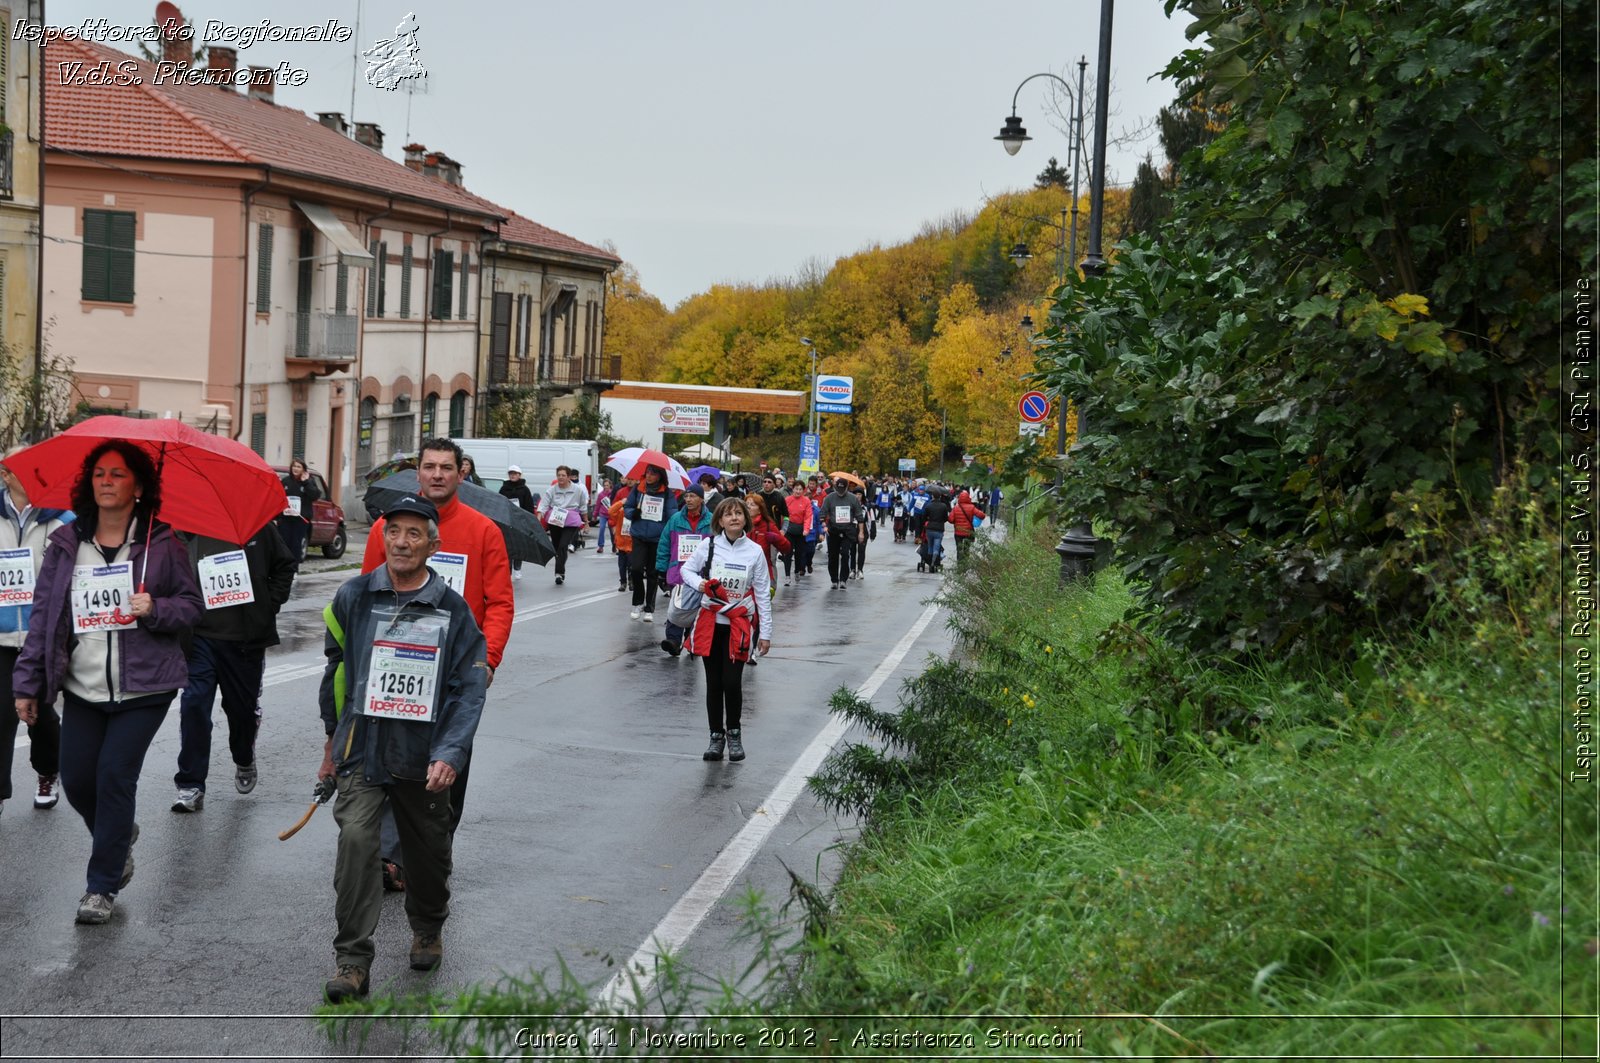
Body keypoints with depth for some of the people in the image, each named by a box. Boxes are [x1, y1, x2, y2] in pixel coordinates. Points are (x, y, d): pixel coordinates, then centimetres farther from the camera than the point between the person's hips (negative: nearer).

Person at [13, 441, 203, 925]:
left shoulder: (161, 544, -2)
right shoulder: (66, 544, 4)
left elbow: (191, 604, 3)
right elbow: (43, 614, 5)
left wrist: (156, 609, -18)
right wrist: (27, 682, 3)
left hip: (143, 687, -3)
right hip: (82, 688, 3)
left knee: (115, 776, -7)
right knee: (76, 780, 4)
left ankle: (102, 886, 6)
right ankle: (120, 837, 37)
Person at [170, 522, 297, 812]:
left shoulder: (257, 524, -1)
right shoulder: (186, 532, -4)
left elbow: (284, 565, 11)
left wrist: (270, 605, 3)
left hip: (248, 636, 1)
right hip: (201, 634, -1)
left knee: (243, 706, 14)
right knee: (194, 703, -12)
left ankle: (244, 760, 45)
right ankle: (190, 786, -5)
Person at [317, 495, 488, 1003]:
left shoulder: (452, 610, -3)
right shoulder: (354, 598, 0)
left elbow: (469, 689, -6)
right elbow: (336, 670, 14)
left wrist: (449, 755, -18)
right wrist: (333, 736, 19)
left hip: (424, 757, 0)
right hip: (362, 748, 0)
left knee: (428, 850, 14)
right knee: (356, 838, -18)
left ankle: (427, 929, 43)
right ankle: (352, 960, -12)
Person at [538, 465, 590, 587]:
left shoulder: (578, 489, -3)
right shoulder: (552, 490, -2)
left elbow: (583, 506, 10)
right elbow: (543, 505, -7)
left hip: (571, 523, -3)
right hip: (554, 522, 3)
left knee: (563, 546, -19)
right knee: (556, 548, 11)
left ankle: (559, 572, -19)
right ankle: (561, 573, 26)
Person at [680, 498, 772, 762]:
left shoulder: (755, 551, -4)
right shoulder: (708, 545, -3)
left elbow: (763, 594, 0)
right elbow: (687, 569, 10)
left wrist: (765, 633, 0)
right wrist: (699, 583, -14)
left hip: (738, 626, -1)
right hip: (710, 622, 1)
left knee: (732, 683, -8)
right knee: (714, 683, 7)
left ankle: (734, 734, 15)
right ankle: (716, 737, 21)